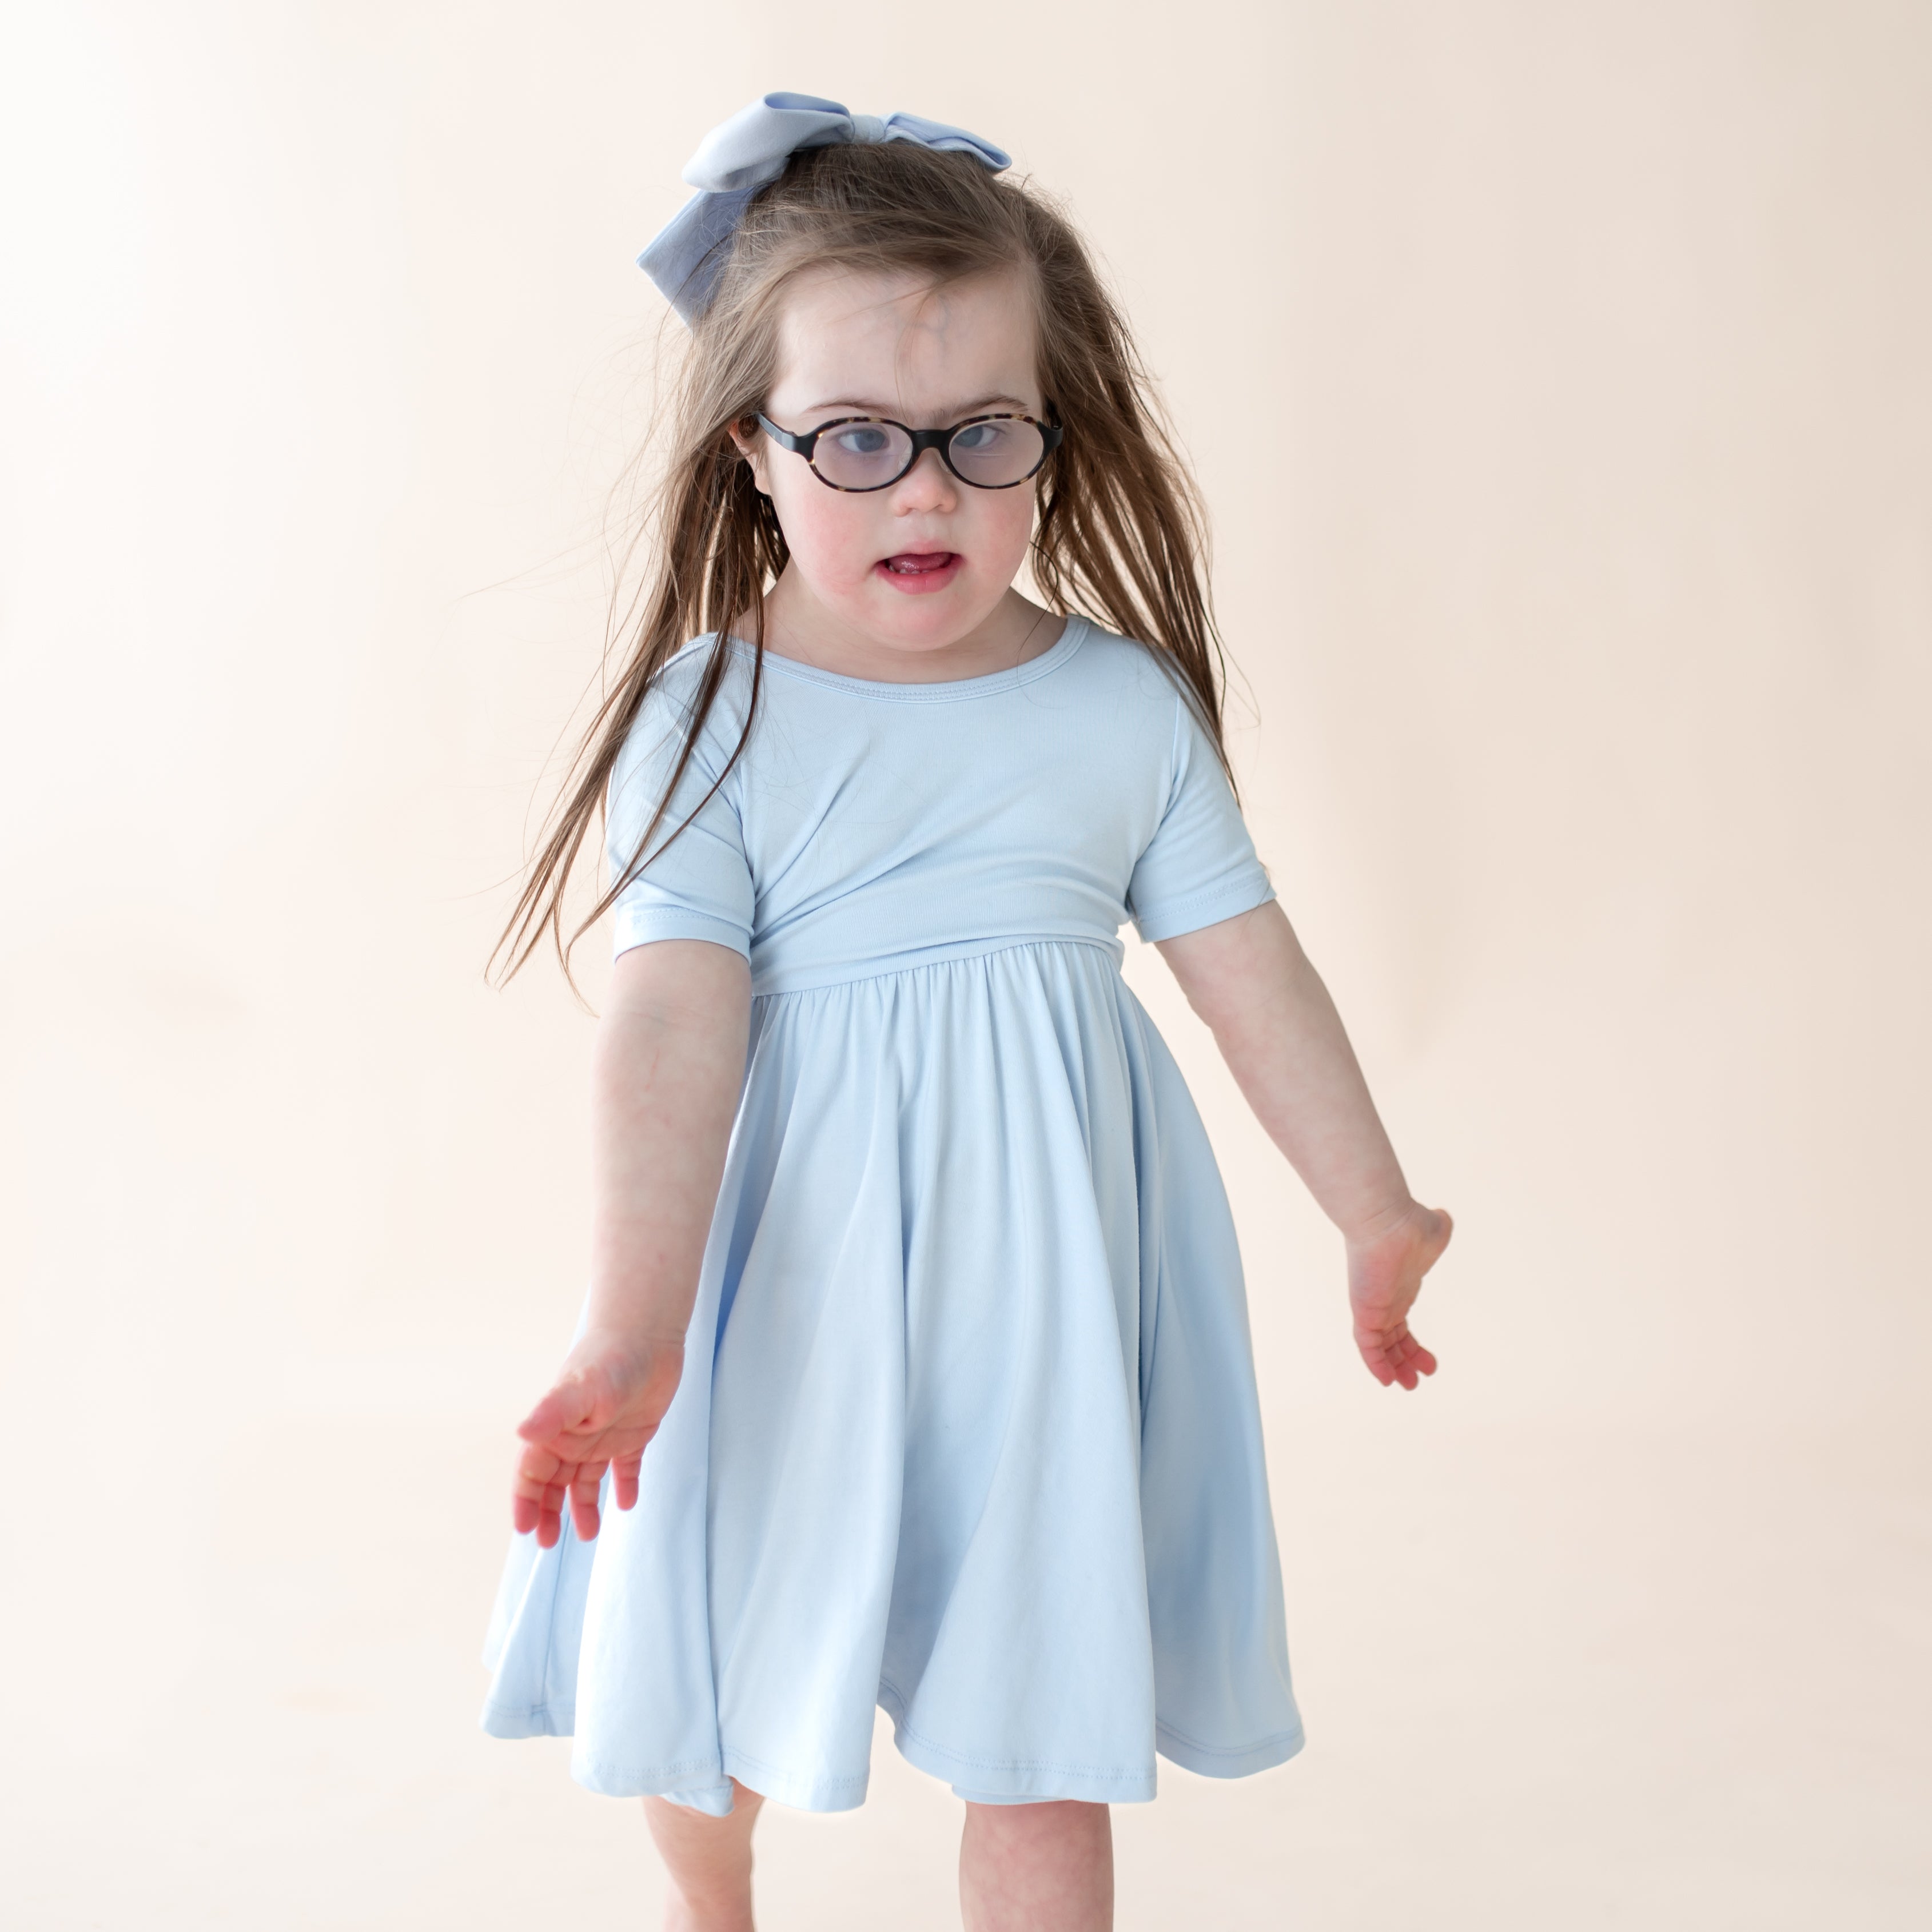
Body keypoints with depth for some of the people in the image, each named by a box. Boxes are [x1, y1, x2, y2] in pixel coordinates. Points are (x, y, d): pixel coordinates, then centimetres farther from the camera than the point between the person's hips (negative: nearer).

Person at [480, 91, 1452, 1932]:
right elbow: (672, 1019, -17)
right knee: (704, 1666, 16)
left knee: (1039, 1740, 10)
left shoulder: (1126, 701, -4)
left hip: (1036, 1277, 1)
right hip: (792, 1276, 0)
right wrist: (633, 1322, -24)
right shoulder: (707, 720, -9)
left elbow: (1250, 969, 0)